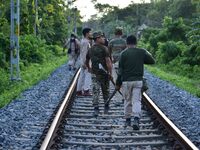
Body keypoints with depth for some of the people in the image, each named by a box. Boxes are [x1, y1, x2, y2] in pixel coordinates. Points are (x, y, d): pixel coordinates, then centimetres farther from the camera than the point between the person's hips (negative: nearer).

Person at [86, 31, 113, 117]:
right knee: (105, 90, 14)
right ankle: (106, 106, 26)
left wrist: (89, 68, 35)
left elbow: (86, 61, 18)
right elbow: (108, 61, -18)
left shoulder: (90, 49, 7)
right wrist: (110, 73, -13)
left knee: (95, 91, 0)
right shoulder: (104, 48, -11)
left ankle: (96, 108, -11)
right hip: (104, 73, -3)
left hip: (95, 73, 3)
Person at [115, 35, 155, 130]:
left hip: (126, 81, 0)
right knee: (137, 101, 0)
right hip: (138, 80, 1)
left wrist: (118, 83, 3)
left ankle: (127, 120, 22)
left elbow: (120, 70, -3)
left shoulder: (124, 53, -4)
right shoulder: (142, 52, 0)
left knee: (127, 101, 13)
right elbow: (152, 61, 11)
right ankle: (136, 119, -18)